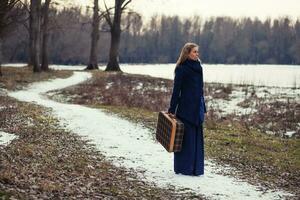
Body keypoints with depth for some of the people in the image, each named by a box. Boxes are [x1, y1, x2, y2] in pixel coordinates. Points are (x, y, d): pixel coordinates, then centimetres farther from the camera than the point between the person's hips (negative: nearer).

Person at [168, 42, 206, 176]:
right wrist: (172, 110, -13)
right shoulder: (181, 69, -10)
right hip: (185, 108, -7)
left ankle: (196, 168, 16)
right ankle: (183, 168, 7)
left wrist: (203, 108, 16)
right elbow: (176, 90, -12)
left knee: (197, 138, 9)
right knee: (186, 137, -2)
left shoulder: (198, 67, 12)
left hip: (197, 108, 7)